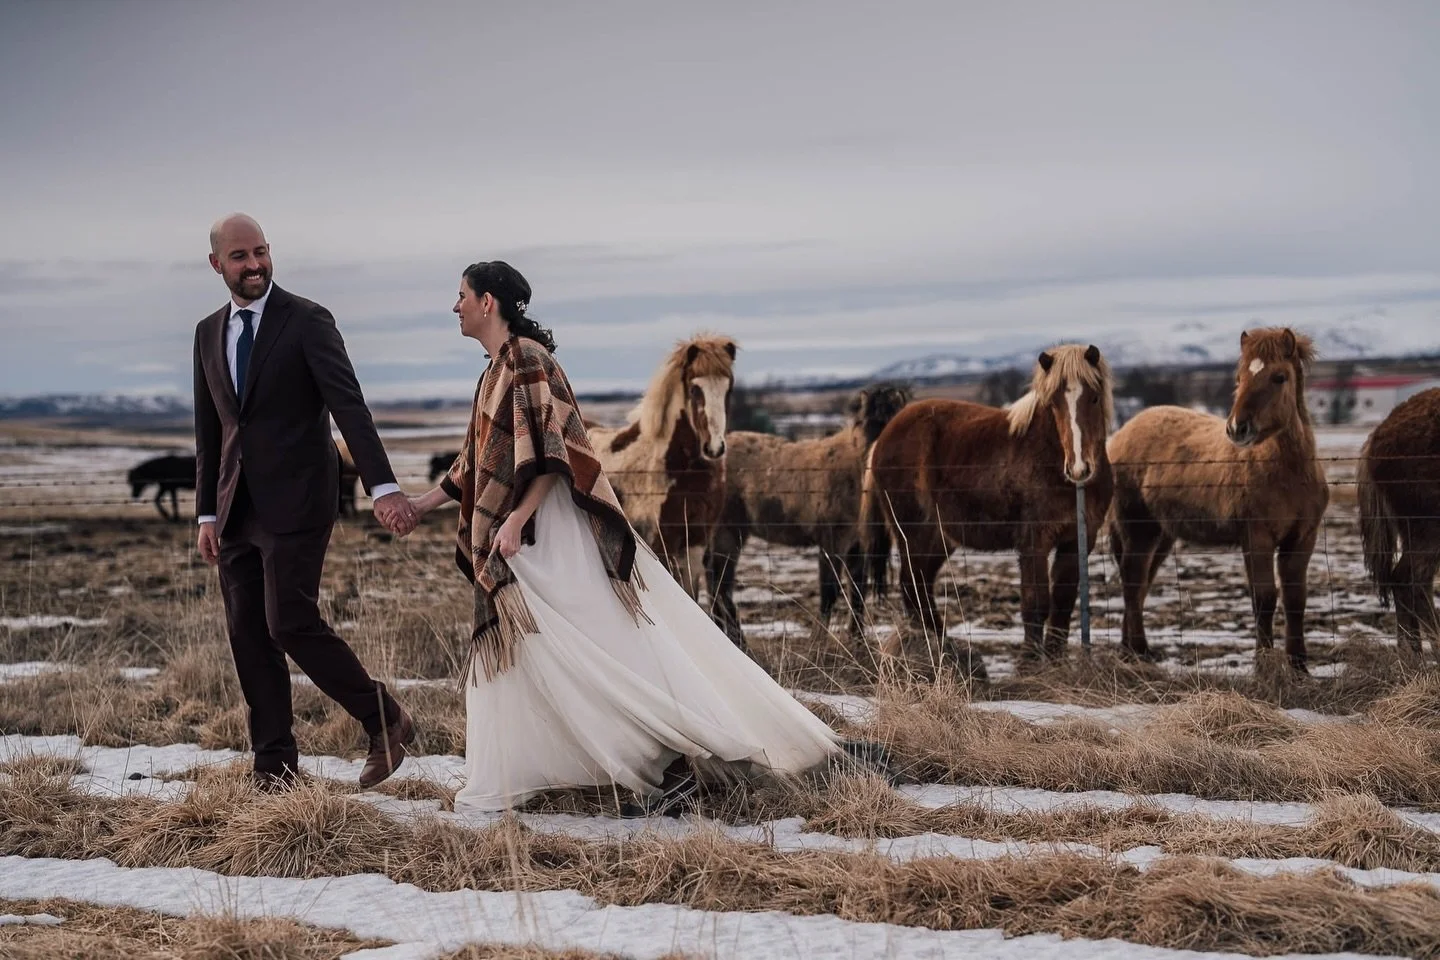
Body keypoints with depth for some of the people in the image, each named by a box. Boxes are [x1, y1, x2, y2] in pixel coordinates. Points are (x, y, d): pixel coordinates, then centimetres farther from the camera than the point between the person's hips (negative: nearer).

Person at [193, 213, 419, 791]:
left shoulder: (308, 322, -6)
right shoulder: (208, 333, 13)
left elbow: (349, 407, -16)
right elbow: (209, 432, 18)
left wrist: (383, 487, -26)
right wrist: (207, 514, 14)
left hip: (295, 504, -6)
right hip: (237, 513, 6)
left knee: (290, 624, -13)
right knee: (248, 637, 5)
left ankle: (384, 721, 4)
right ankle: (274, 767, 12)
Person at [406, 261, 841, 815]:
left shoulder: (526, 358, -12)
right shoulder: (497, 368, 17)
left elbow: (550, 450, -20)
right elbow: (476, 465, 26)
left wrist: (516, 519, -26)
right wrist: (418, 505, 28)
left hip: (549, 535, -10)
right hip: (515, 546, 10)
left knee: (604, 649, -11)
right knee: (515, 654, 12)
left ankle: (674, 762, -9)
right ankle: (503, 787, 18)